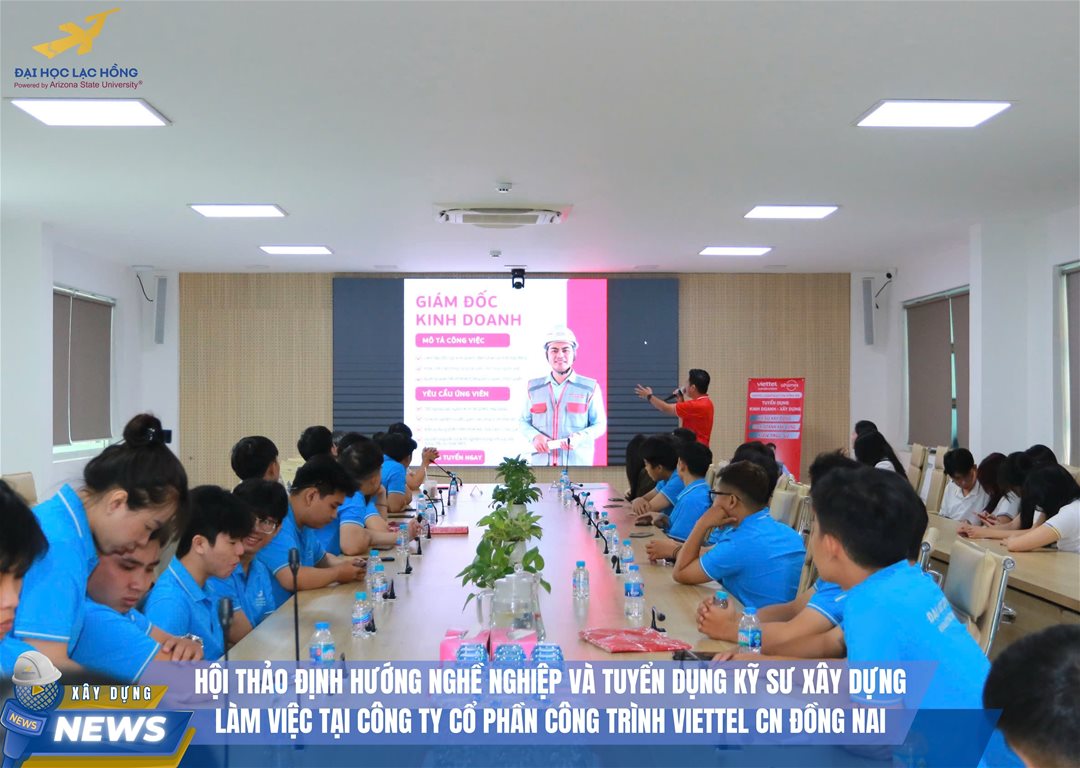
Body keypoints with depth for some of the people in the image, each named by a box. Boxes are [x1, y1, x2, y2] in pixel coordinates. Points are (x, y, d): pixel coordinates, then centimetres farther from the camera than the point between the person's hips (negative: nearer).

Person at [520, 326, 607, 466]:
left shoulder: (590, 388, 6)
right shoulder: (534, 388, 13)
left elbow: (600, 425, 6)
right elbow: (524, 422, 17)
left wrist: (579, 437, -14)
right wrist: (535, 437, -6)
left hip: (578, 463, -2)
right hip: (541, 463, 2)